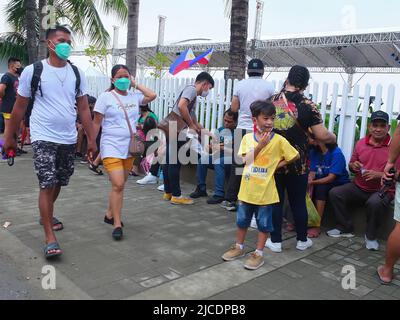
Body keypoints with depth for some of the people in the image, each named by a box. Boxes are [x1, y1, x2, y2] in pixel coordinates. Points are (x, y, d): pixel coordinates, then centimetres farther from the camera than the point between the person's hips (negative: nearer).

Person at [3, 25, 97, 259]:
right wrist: (10, 136, 7)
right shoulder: (33, 71, -4)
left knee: (58, 183, 17)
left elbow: (84, 109, 8)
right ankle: (50, 238, -2)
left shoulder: (77, 73, 5)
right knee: (47, 185, -9)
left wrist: (91, 139, 5)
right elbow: (20, 107, 3)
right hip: (44, 138, -4)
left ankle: (47, 214, 42)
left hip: (69, 140, 4)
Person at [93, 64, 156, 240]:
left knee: (120, 185, 13)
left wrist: (135, 84, 4)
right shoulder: (105, 97, -4)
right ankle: (117, 224, -5)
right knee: (118, 185, -13)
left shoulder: (134, 96, 8)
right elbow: (96, 123, -3)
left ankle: (110, 214, 30)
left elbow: (153, 96, 2)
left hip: (129, 147, 5)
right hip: (112, 147, -5)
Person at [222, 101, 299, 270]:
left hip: (265, 191, -3)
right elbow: (246, 161, -9)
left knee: (264, 223, 8)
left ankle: (259, 253, 22)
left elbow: (295, 156, 0)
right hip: (247, 188, 3)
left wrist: (278, 165, -7)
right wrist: (260, 145, -18)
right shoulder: (247, 138, -2)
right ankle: (239, 247, 35)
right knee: (242, 220, 17)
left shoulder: (279, 140, -9)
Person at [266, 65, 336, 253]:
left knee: (275, 201, 11)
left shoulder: (271, 101, 0)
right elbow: (322, 136, -10)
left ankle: (275, 241, 17)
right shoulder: (307, 105, -9)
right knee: (298, 202, 12)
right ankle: (302, 240, 28)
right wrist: (333, 138, 12)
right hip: (297, 163, -1)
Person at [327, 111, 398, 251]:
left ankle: (371, 236, -8)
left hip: (382, 190, -5)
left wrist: (379, 174, -25)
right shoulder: (361, 143, 6)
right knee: (335, 193, -15)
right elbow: (351, 165, 17)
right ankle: (346, 228, 3)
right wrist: (353, 166, -8)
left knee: (375, 202, -36)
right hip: (359, 188, 5)